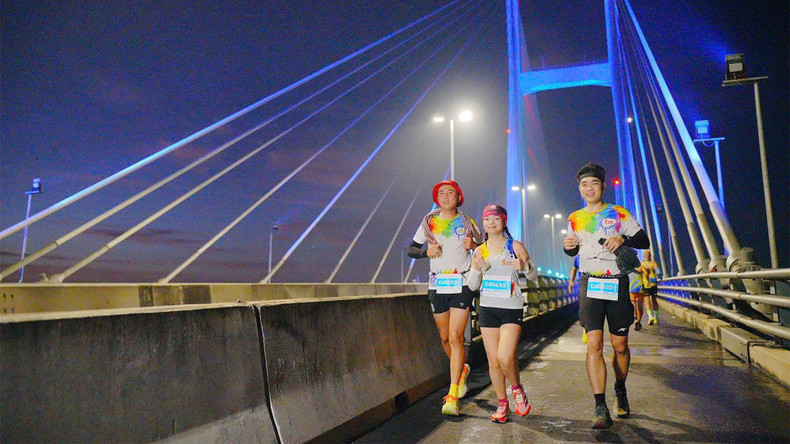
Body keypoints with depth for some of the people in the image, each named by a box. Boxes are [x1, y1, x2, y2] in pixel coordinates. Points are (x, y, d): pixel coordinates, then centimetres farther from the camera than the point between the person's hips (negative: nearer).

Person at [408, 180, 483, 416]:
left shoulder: (468, 223, 5)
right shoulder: (428, 222, 8)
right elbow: (411, 249, 12)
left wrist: (473, 246, -10)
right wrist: (426, 251, -8)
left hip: (462, 285, -3)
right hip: (437, 286, 3)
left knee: (455, 337, -13)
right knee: (445, 338, 12)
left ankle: (453, 395, -9)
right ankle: (462, 370, 40)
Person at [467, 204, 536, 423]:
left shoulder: (515, 246, -1)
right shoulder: (479, 251, 8)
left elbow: (533, 276, 3)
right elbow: (472, 285, 8)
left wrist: (524, 266, -19)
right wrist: (477, 268, -12)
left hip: (511, 308, -3)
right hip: (487, 308, 3)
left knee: (505, 358, -17)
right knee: (493, 362, 5)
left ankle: (517, 388, 15)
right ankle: (502, 403, 24)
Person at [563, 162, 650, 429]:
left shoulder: (619, 214, 4)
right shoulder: (575, 219, 11)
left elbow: (644, 240, 2)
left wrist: (623, 239, -17)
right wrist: (567, 247, -1)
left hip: (616, 284, -1)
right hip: (589, 284, 1)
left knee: (619, 345, 6)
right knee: (594, 343, -12)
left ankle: (620, 392, 33)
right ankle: (601, 408, -12)